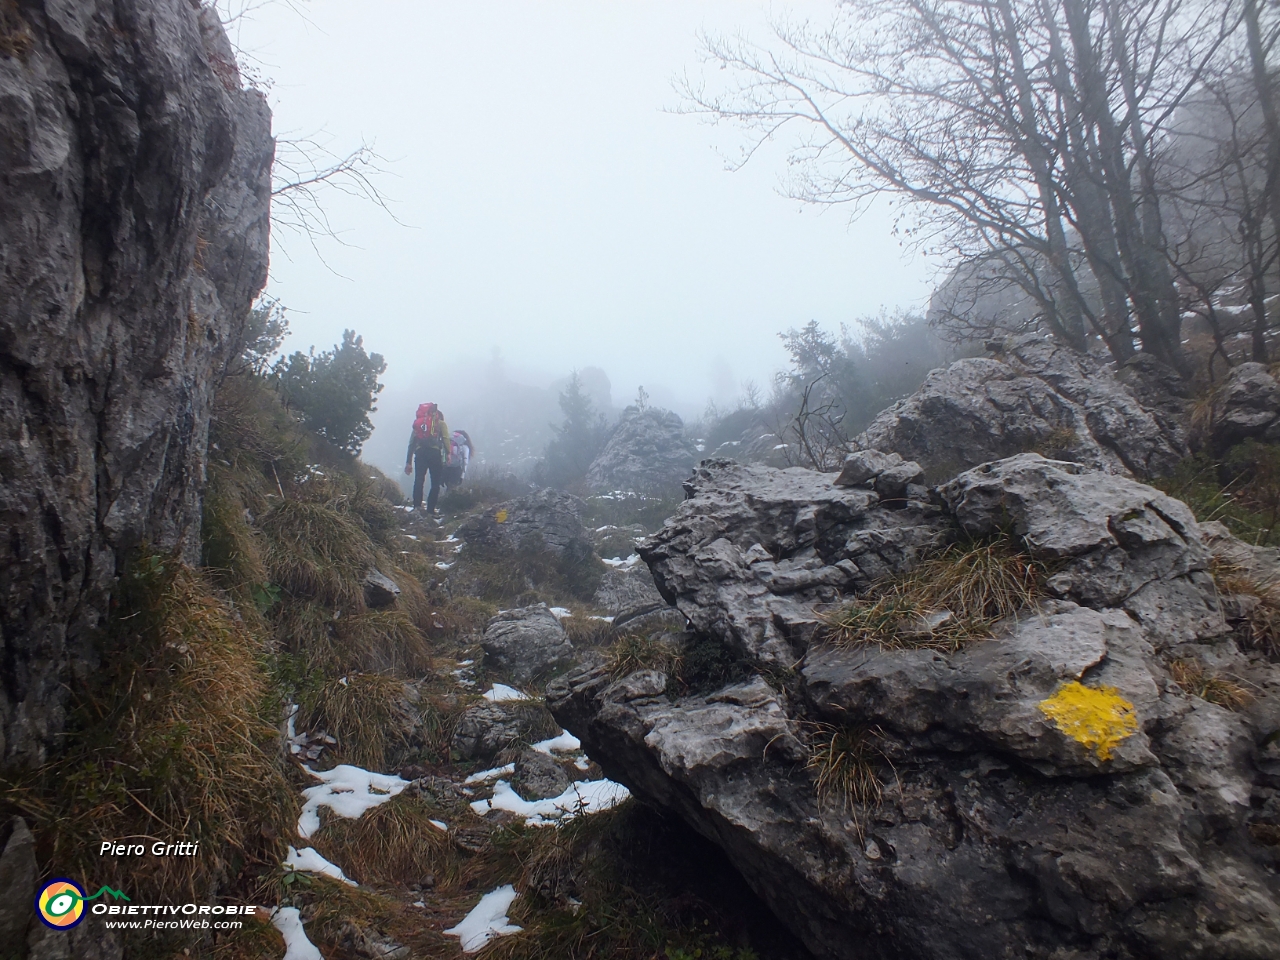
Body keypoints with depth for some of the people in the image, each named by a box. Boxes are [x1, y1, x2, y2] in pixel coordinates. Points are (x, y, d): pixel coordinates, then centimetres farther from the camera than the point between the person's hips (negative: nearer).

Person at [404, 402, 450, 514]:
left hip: (420, 453, 3)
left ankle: (417, 505, -8)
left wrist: (408, 462, 22)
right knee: (435, 483, 2)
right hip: (434, 453, -3)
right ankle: (431, 509, -4)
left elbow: (411, 443, 23)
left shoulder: (418, 423, 29)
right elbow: (445, 438, -1)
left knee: (418, 480, 8)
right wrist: (447, 454, -6)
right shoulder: (440, 423, 19)